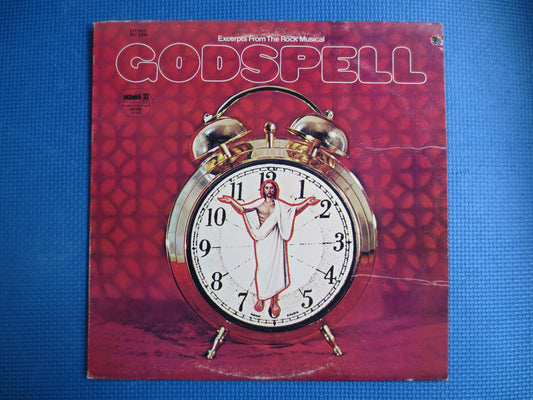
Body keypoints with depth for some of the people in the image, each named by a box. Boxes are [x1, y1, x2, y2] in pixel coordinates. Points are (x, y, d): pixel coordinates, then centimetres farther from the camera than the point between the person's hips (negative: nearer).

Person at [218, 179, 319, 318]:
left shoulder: (280, 205, 10)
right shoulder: (259, 204, 7)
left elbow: (295, 209, 4)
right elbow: (242, 209, 3)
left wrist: (307, 202, -9)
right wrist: (231, 201, -8)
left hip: (276, 239, 1)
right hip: (262, 239, -1)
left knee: (276, 267, -1)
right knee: (262, 267, 0)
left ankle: (274, 301, 8)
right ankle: (261, 298, 13)